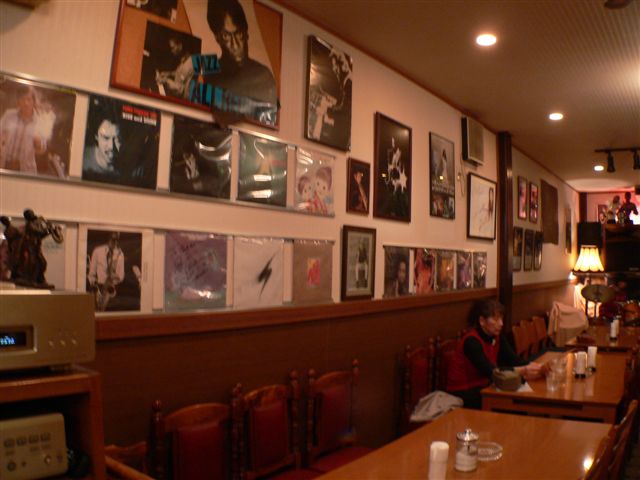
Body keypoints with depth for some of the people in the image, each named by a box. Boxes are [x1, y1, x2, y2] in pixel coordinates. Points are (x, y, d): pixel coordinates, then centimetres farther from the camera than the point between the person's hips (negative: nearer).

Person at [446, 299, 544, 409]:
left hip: (483, 387, 8)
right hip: (463, 393, -7)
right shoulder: (472, 341, -23)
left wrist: (532, 366, -25)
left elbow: (513, 360, -6)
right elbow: (490, 371, -31)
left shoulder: (497, 336, 2)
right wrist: (523, 371, -38)